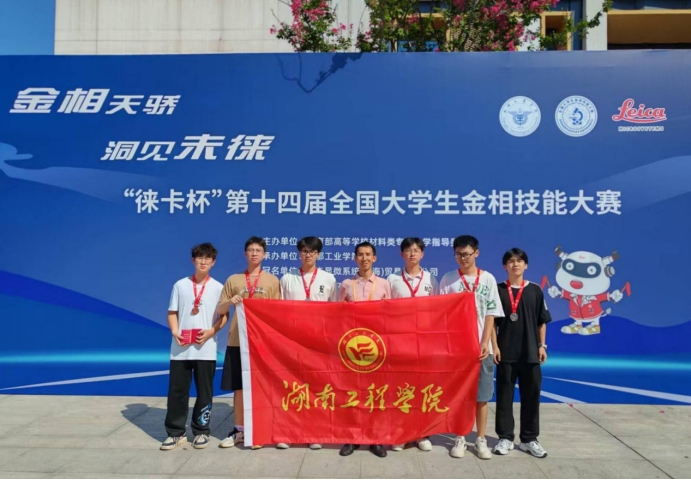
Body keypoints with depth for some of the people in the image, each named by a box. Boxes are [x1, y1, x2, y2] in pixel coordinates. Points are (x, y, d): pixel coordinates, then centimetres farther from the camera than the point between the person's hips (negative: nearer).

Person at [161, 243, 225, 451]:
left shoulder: (218, 288, 4)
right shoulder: (180, 285, 8)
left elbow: (224, 316, 3)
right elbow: (172, 312, 8)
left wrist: (211, 331, -14)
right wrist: (175, 332, -9)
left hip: (206, 349, -1)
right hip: (180, 348, 1)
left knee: (204, 391, 5)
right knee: (177, 390, 5)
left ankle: (201, 432, 18)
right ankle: (175, 432, 17)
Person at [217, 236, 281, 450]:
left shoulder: (272, 280, 4)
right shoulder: (233, 279, 7)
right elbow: (219, 310, 9)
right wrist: (230, 302, -12)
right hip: (237, 340, 2)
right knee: (238, 386, 7)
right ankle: (239, 430, 20)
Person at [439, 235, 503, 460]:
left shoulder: (488, 279, 3)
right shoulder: (447, 280, 1)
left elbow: (490, 315, 1)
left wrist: (486, 343, -8)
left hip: (481, 346, 1)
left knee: (482, 395, 6)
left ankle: (481, 439, 18)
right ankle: (460, 438, 18)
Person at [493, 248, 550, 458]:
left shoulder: (535, 290, 4)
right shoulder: (499, 290, 0)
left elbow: (542, 321, 8)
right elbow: (492, 321, 1)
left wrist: (542, 346, 3)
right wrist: (494, 346, -4)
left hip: (530, 352, 2)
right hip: (506, 352, -1)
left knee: (531, 395, 8)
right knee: (505, 395, 5)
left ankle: (529, 439, 20)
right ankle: (505, 437, 16)